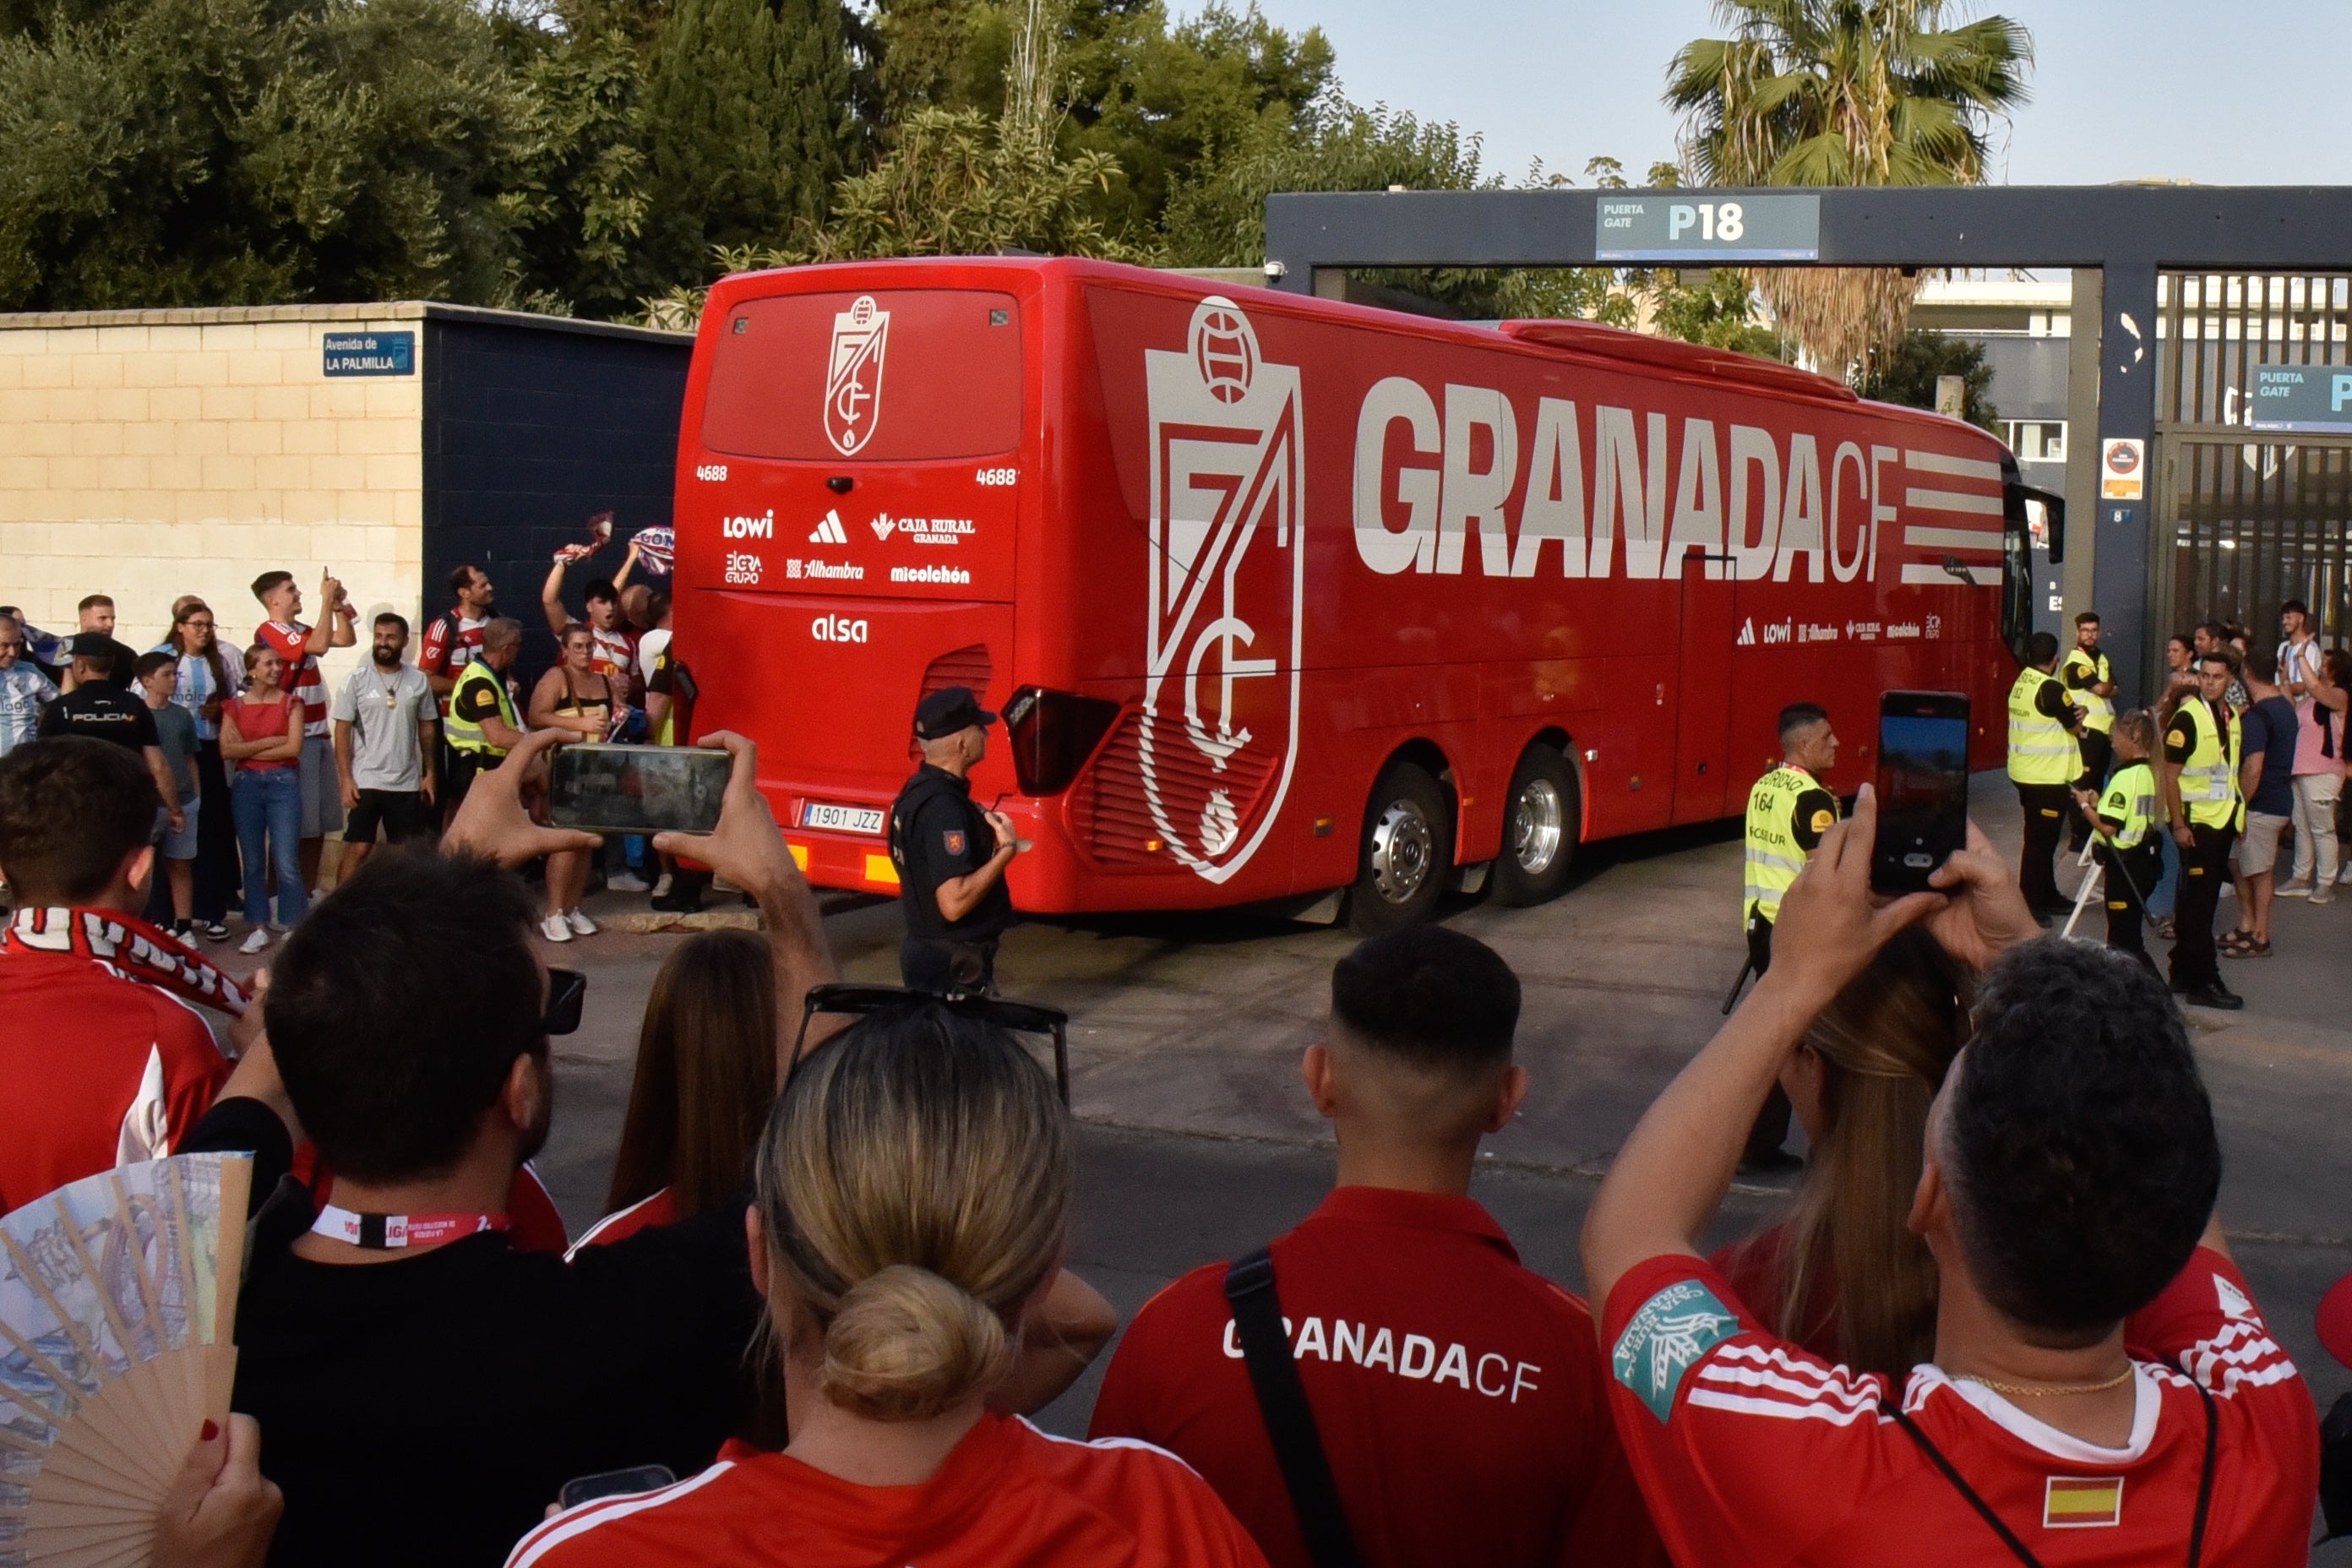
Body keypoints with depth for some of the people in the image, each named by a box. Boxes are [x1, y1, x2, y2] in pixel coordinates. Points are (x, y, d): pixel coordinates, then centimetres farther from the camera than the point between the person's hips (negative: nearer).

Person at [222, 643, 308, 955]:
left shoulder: (290, 703, 3)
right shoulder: (235, 706, 6)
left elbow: (293, 747, -9)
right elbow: (226, 750, -5)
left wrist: (248, 750, -6)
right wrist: (269, 742, -10)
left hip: (283, 783, -2)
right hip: (246, 785, 2)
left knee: (286, 863, -7)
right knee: (253, 862, 6)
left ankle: (296, 927, 2)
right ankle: (258, 928, 13)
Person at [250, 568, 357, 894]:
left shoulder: (302, 630, 16)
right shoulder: (270, 632, -11)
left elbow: (346, 639, 17)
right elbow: (320, 647, -24)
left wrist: (339, 605, 4)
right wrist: (327, 601, -17)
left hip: (318, 734, 9)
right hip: (294, 738, -9)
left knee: (322, 820, 11)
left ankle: (310, 890, 19)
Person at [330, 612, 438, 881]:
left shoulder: (419, 681, 5)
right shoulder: (357, 680, -3)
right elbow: (343, 731, -3)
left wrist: (429, 773, 5)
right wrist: (345, 779, -10)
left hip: (407, 783, 3)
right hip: (365, 781, -3)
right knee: (357, 849, -4)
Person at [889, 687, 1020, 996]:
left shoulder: (918, 790, 8)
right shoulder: (943, 807, -24)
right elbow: (954, 903, -30)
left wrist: (990, 840, 13)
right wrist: (1006, 851, -22)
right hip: (953, 969, -10)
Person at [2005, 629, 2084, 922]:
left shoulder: (2020, 684, 6)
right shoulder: (2051, 689, -19)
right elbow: (2075, 725, -11)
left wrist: (2070, 712, -1)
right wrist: (2079, 714, 11)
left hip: (2026, 773, 9)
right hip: (2048, 778, -9)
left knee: (2041, 838, 18)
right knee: (2040, 841, -2)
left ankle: (2048, 897, 29)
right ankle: (2029, 905, 2)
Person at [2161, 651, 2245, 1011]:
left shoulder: (2231, 717, 10)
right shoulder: (2187, 718, -13)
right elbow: (2170, 775, -15)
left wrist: (2239, 814, 15)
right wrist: (2178, 824, -18)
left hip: (2223, 820, 8)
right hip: (2196, 820, -8)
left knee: (2201, 901, 13)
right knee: (2198, 903, -4)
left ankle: (2184, 973, 21)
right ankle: (2204, 982, 0)